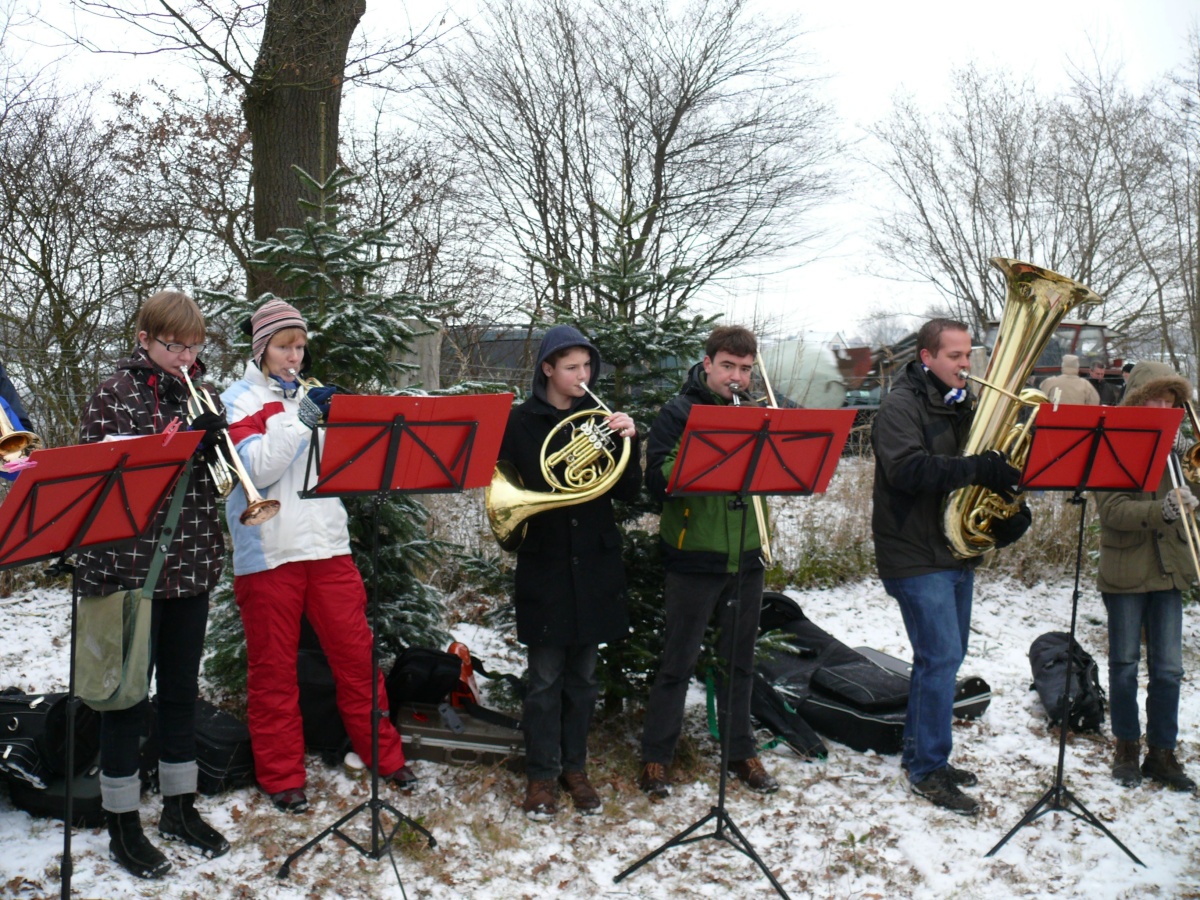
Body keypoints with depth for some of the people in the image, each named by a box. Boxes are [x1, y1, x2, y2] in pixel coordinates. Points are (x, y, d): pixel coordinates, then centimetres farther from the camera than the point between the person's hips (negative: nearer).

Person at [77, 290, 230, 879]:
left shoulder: (201, 394, 9)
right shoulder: (115, 394, -5)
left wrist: (216, 442, -13)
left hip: (192, 566, 5)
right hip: (129, 566, -5)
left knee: (182, 690, 14)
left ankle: (179, 807, 29)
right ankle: (123, 825, 18)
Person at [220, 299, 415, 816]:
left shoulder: (312, 395, 15)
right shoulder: (238, 401, 1)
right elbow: (257, 468, -15)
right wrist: (301, 417, -21)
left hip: (327, 544, 4)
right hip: (268, 554, -4)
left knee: (356, 652, 7)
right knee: (273, 667, 6)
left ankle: (384, 754, 20)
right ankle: (281, 776, 19)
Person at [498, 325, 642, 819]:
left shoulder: (599, 417, 6)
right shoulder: (521, 421, -1)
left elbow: (628, 492, 0)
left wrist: (628, 442, -14)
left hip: (594, 562, 3)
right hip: (544, 564, -2)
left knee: (582, 676, 12)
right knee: (546, 678, 3)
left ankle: (574, 767, 27)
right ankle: (541, 775, 17)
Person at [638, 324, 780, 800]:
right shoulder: (679, 412, -4)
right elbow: (658, 478, -15)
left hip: (745, 557, 4)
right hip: (693, 559, -4)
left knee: (739, 660, 15)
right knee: (678, 663, 5)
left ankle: (742, 752, 29)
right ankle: (656, 757, 18)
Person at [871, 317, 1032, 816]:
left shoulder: (960, 405, 16)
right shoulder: (901, 405, -11)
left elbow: (987, 463, 18)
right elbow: (909, 469, -27)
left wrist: (1002, 478, -2)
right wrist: (976, 468, -33)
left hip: (957, 552, 9)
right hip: (916, 557, -9)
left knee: (942, 657, 15)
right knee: (941, 658, -9)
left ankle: (920, 753, 28)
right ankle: (928, 770, 3)